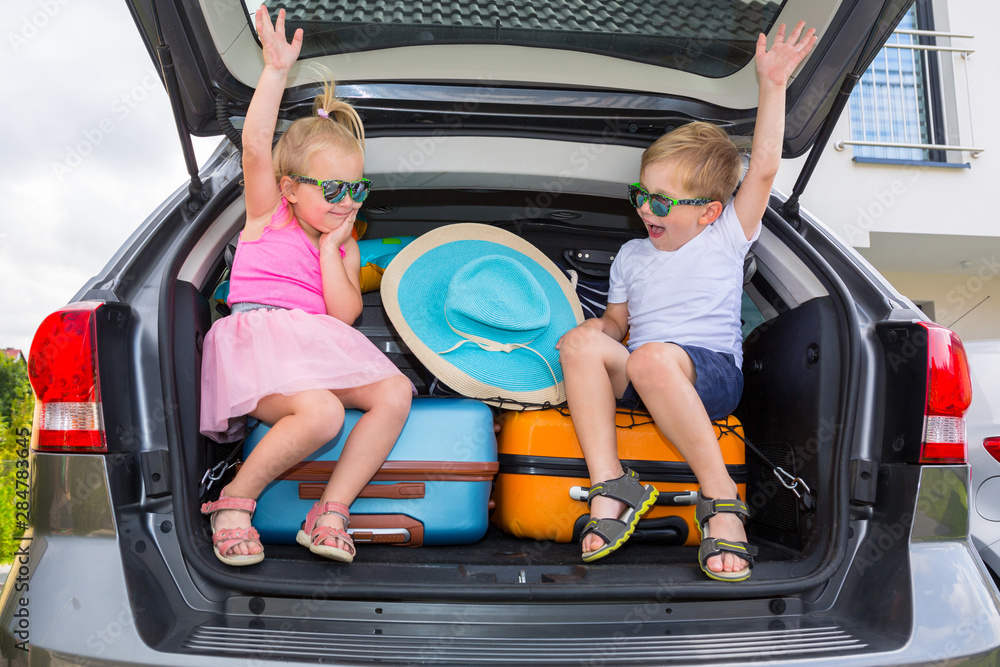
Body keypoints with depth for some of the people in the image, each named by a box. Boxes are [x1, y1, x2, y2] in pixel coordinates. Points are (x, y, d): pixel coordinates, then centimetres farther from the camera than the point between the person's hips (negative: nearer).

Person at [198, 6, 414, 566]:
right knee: (321, 414, -33)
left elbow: (345, 313, 3)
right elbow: (256, 147, -10)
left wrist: (330, 246, 0)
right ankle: (236, 500, -10)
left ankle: (332, 511, -17)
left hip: (320, 348, 6)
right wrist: (278, 70, -16)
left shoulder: (345, 246, 19)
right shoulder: (268, 215, 9)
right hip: (259, 340, -5)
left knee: (396, 392, -19)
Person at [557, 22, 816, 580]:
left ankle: (722, 502, -29)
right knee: (580, 343, -25)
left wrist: (772, 85, -4)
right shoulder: (631, 256, 23)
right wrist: (600, 327, 2)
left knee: (652, 357, -38)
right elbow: (618, 321, 26)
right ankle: (610, 487, -30)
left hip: (713, 371, -4)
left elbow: (763, 169, -1)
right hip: (640, 381, 5)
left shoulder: (726, 239, 10)